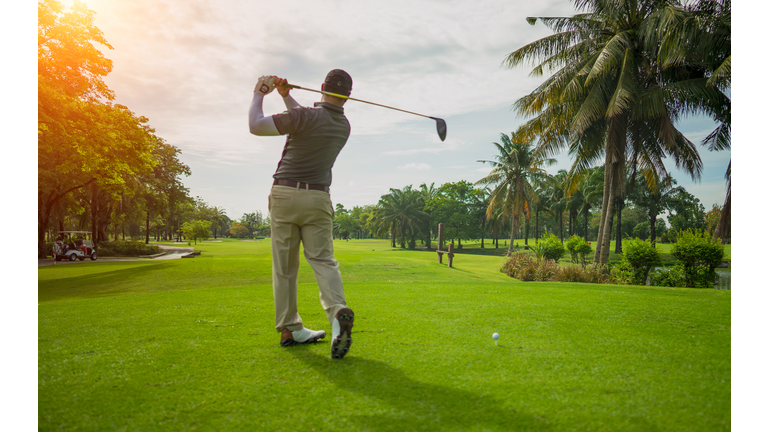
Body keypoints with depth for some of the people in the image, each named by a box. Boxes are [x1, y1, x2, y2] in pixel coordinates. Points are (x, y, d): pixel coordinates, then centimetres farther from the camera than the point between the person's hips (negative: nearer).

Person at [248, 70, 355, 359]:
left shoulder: (305, 116, -11)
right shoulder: (343, 126, 9)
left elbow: (256, 126, -8)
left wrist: (258, 96, 7)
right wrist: (286, 96, 28)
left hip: (285, 194, -3)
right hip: (318, 198, 3)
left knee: (284, 267, 6)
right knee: (322, 259, -1)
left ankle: (290, 329, 12)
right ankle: (337, 310, -27)